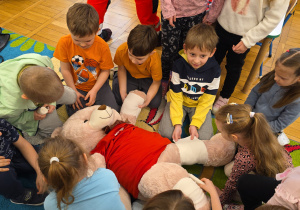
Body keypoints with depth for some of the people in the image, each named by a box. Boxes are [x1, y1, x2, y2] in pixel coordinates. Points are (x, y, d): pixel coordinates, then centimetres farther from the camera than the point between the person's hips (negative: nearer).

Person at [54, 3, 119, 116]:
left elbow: (105, 71, -11)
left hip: (98, 85, 0)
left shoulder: (102, 46, -20)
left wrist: (94, 90, -18)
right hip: (77, 87, 0)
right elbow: (65, 69, -10)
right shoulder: (64, 43, -19)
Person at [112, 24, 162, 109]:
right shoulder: (121, 51, -34)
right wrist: (123, 92, -16)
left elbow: (156, 83, -22)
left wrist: (147, 100, -33)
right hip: (129, 75, 2)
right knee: (117, 99, -11)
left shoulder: (155, 62, -39)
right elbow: (121, 69, -13)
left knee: (155, 103, -14)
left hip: (148, 78, -1)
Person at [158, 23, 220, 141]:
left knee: (204, 137, -17)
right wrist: (177, 124, -21)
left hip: (200, 105, 0)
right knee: (166, 133, -15)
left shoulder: (214, 70, -18)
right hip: (180, 101, 0)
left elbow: (207, 100, -12)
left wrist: (195, 124, -19)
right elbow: (176, 96, -15)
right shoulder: (179, 66, -20)